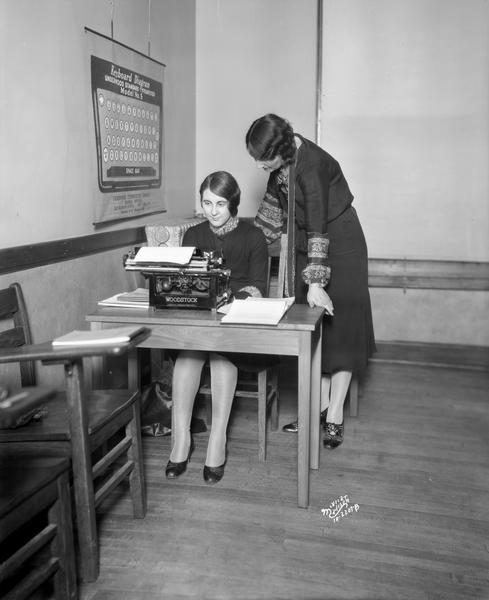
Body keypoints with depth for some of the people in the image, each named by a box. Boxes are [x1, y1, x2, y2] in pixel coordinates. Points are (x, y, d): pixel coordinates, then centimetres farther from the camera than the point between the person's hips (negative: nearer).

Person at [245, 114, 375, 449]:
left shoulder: (311, 165, -29)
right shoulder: (279, 161, -7)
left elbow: (318, 226, -33)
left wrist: (315, 282, -36)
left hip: (340, 243, -8)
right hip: (304, 242, 8)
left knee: (339, 326, -3)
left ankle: (336, 415, 1)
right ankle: (321, 405, 15)